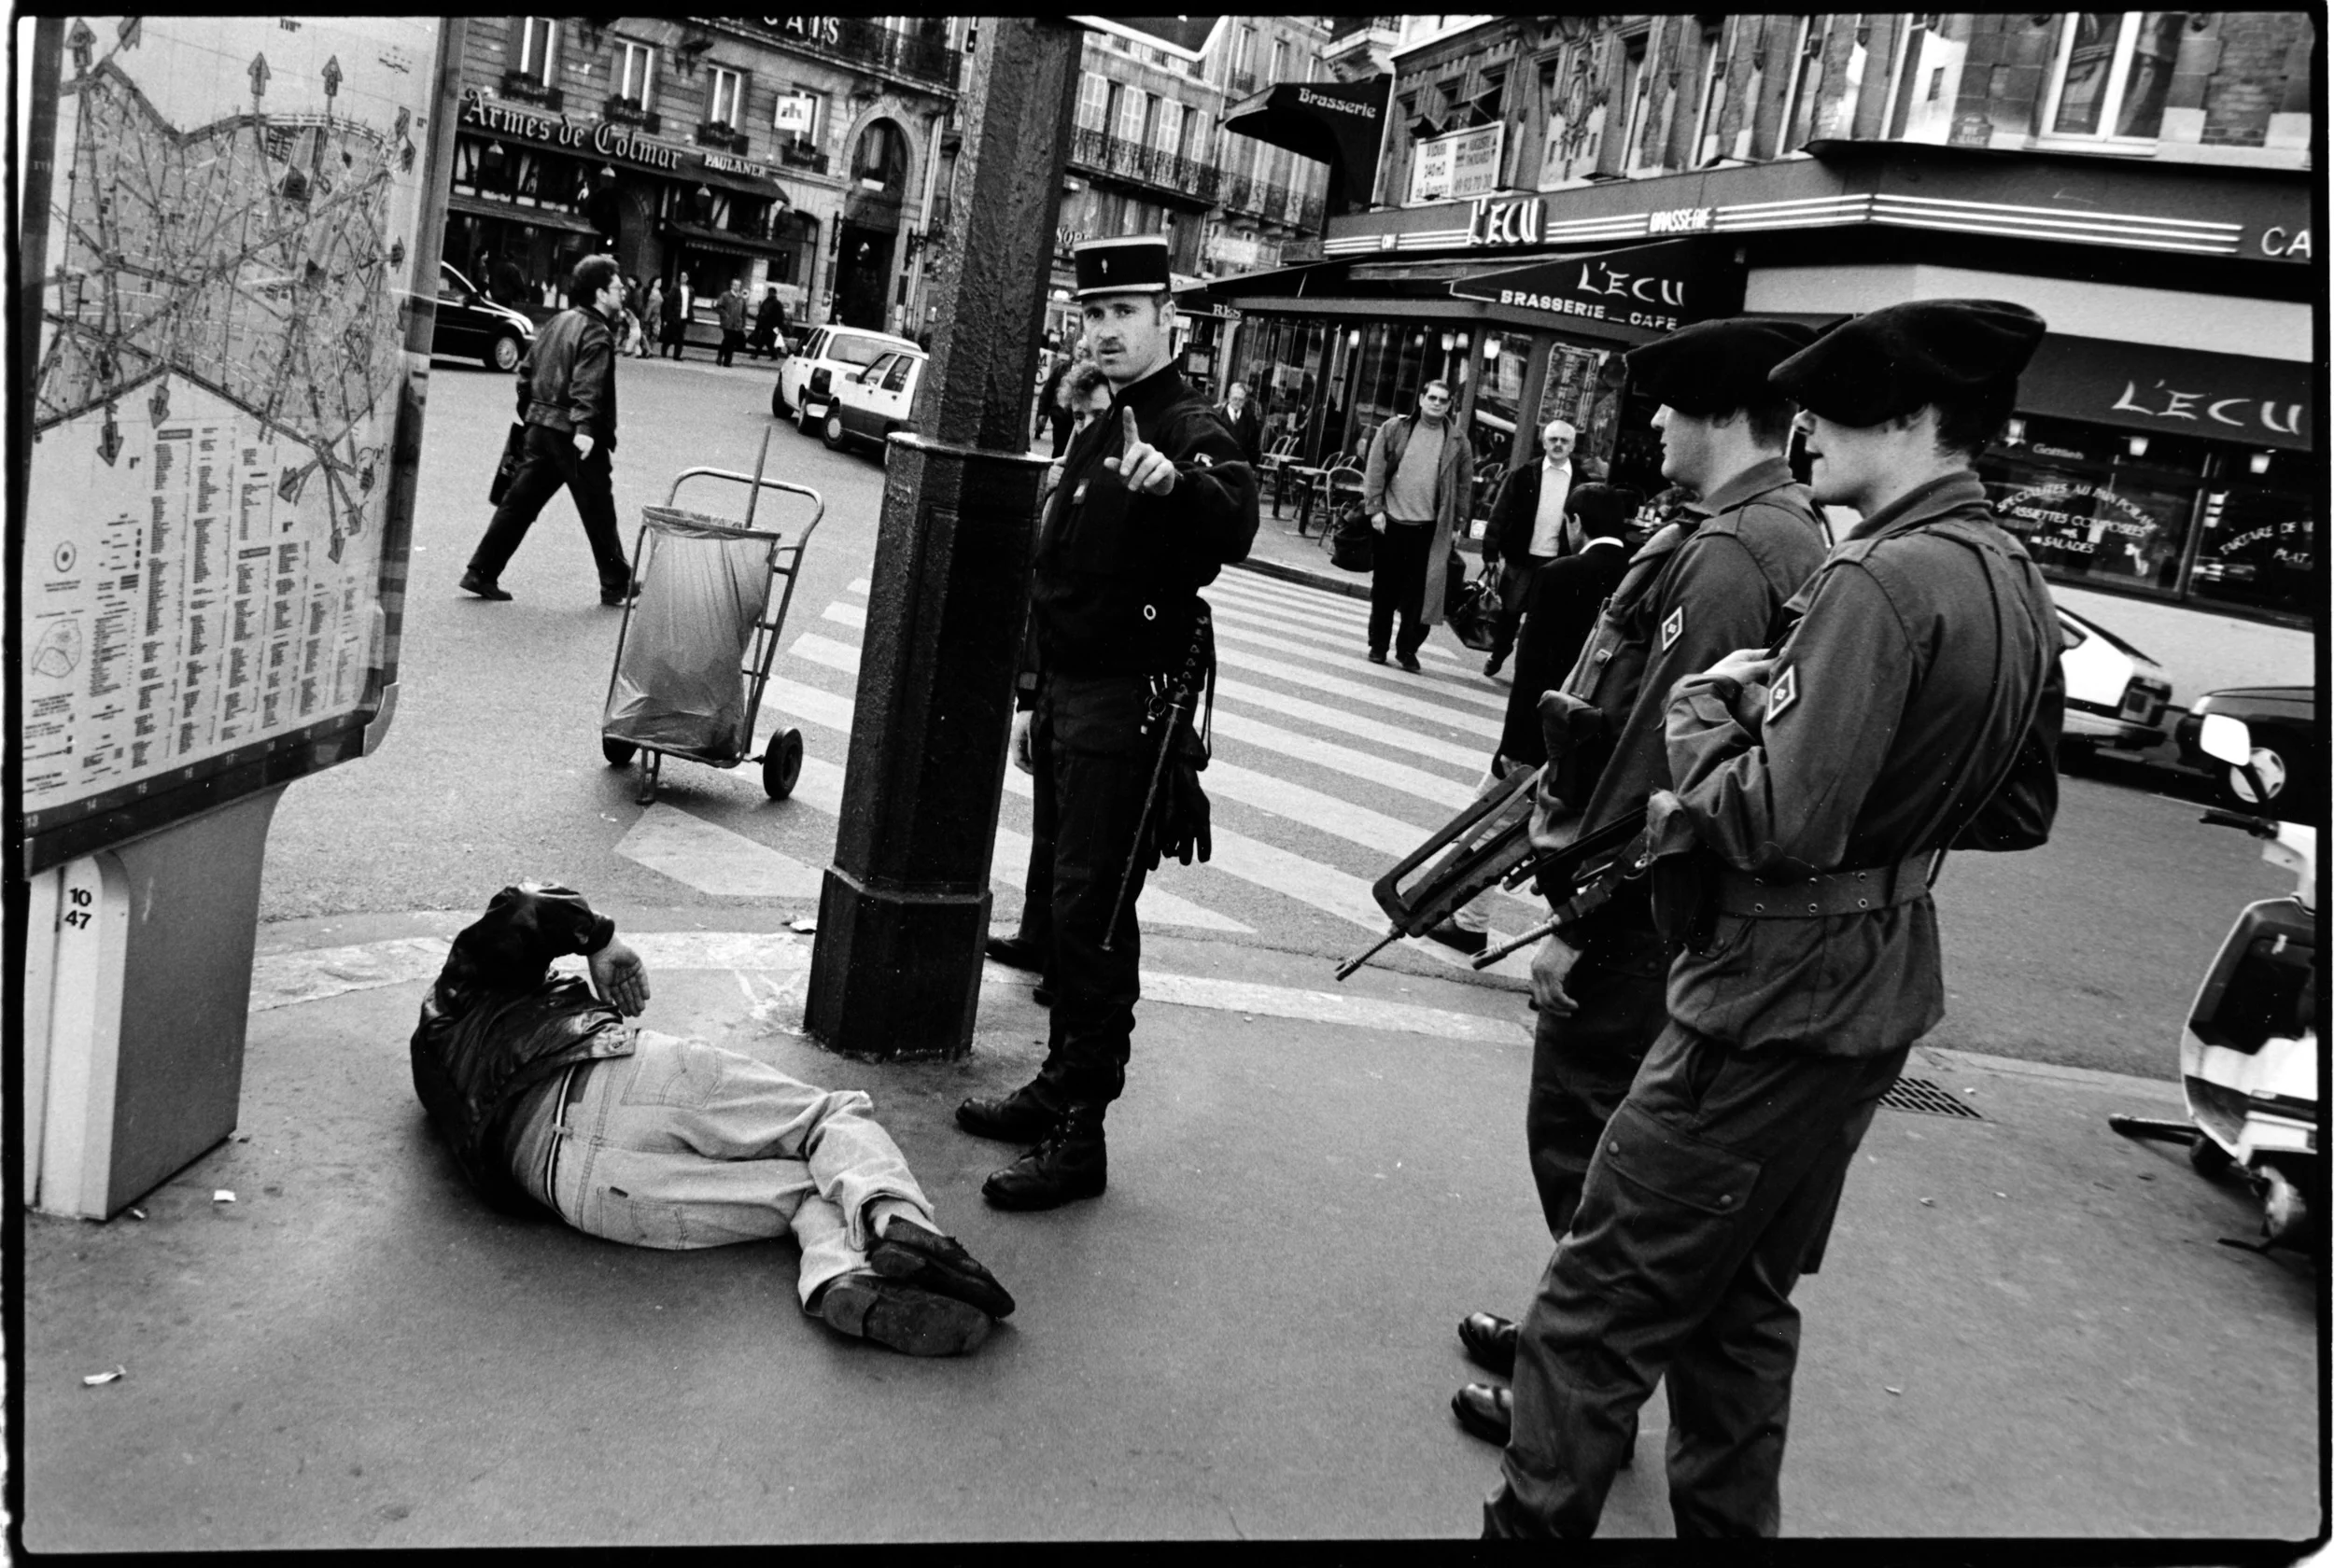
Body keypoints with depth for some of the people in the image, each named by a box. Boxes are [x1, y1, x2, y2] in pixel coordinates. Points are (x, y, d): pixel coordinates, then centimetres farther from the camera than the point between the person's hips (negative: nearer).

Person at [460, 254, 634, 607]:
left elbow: (527, 369, 18)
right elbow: (587, 386, -25)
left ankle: (481, 573, 8)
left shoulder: (559, 322, 15)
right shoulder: (597, 333, -11)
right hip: (573, 433, -8)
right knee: (598, 511, 4)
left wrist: (528, 413, 24)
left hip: (541, 427, 8)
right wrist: (585, 427, -33)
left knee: (519, 502, 9)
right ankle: (616, 585, 14)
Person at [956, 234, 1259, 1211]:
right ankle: (1059, 1085, 29)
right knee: (1066, 900, 16)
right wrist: (1031, 698, 19)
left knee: (1093, 910, -7)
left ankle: (1081, 1137, -1)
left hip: (1127, 707, -9)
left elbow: (1237, 528, -33)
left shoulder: (1193, 433, -11)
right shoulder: (1096, 436, 16)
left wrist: (1178, 482, -53)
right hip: (1066, 697, 9)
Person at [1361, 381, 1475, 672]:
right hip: (1392, 520, 0)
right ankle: (1378, 645, 19)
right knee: (1384, 588, 9)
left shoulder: (1457, 441, 4)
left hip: (1430, 527, 0)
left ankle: (1407, 650, 8)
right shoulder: (1394, 429, 2)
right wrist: (1375, 508, -6)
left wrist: (1457, 524, 3)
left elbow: (1464, 484, 6)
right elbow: (1375, 470, 1)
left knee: (1419, 591, -1)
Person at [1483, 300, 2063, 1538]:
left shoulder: (1879, 578, -21)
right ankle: (1727, 1522, 35)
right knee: (1740, 1302, 23)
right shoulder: (2019, 584, 8)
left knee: (1596, 1306, 0)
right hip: (1883, 987, 10)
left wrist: (1703, 708, -11)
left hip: (1775, 1001, -10)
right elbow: (2022, 813, 18)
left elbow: (1783, 823, -27)